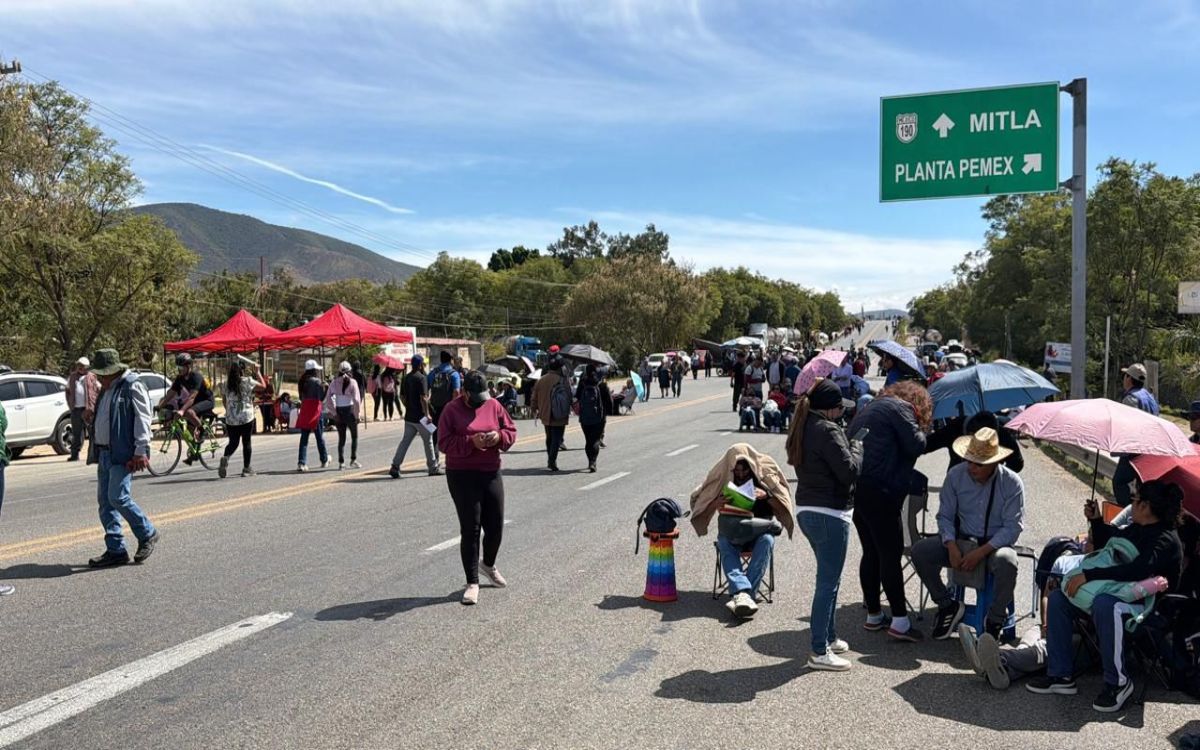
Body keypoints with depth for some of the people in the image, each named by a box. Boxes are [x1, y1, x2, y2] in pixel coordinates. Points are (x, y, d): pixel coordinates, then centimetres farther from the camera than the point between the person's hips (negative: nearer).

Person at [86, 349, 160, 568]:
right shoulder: (106, 390, 19)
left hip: (123, 455, -9)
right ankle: (115, 551, 12)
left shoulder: (132, 388, -9)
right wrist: (98, 451, 21)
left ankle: (148, 534, 5)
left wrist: (141, 452, -19)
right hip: (104, 454, 9)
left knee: (118, 498, -15)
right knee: (105, 501, 7)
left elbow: (142, 420, -15)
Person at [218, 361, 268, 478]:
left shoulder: (225, 384, 4)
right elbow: (263, 386, 0)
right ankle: (246, 468, 11)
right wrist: (258, 373, 10)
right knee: (246, 442, 7)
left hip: (230, 419, 3)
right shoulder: (248, 381, -9)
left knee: (233, 442, 13)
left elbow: (224, 401, 12)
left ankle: (225, 457, -16)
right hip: (246, 418, -3)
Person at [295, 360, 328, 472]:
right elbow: (322, 398, -11)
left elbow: (301, 397, 12)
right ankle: (324, 460, 24)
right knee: (320, 436, 9)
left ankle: (302, 463, -8)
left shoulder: (303, 381, 9)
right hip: (315, 411, -5)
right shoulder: (316, 381, -11)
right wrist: (325, 388, -1)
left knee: (304, 437, 2)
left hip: (304, 411, 5)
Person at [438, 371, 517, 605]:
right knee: (470, 529, -2)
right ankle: (472, 583, 8)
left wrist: (500, 437, -12)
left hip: (491, 473, 4)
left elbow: (512, 431, 10)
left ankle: (488, 564, 40)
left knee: (496, 525, 9)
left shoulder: (493, 405, 5)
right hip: (462, 476, -4)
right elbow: (444, 443, -11)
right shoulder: (452, 410, -5)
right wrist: (471, 442, -24)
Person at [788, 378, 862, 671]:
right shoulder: (827, 430, -19)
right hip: (829, 514, -10)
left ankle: (829, 637, 33)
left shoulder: (802, 428, 10)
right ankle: (819, 652, 3)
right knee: (828, 582, -2)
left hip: (807, 511, 10)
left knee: (828, 577, 22)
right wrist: (857, 446, -3)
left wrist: (847, 443, 6)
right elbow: (849, 471, -20)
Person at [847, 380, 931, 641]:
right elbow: (915, 446, -7)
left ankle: (874, 615, 21)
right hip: (877, 490, -9)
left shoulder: (869, 408, 25)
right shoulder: (900, 407, 0)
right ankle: (900, 621, -3)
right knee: (891, 553, -5)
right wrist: (921, 432, 11)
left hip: (854, 488, 9)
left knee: (871, 552, 14)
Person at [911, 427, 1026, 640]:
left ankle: (995, 619, -10)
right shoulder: (956, 475, -4)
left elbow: (1013, 527, -13)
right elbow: (945, 516, 1)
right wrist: (952, 547, -17)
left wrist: (981, 552, -23)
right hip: (961, 540, 3)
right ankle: (948, 605, 0)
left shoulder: (1012, 483, -11)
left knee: (1006, 562, -38)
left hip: (997, 543, -3)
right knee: (920, 551, -21)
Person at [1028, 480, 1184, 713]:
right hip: (1121, 596, 10)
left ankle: (1118, 683, -26)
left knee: (1104, 604, -40)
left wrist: (1088, 575, -35)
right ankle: (1061, 675, -4)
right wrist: (1096, 521, 13)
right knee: (1058, 598, -2)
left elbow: (1136, 570, -34)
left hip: (1148, 609, -10)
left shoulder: (1165, 540, -18)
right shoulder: (1135, 530, 11)